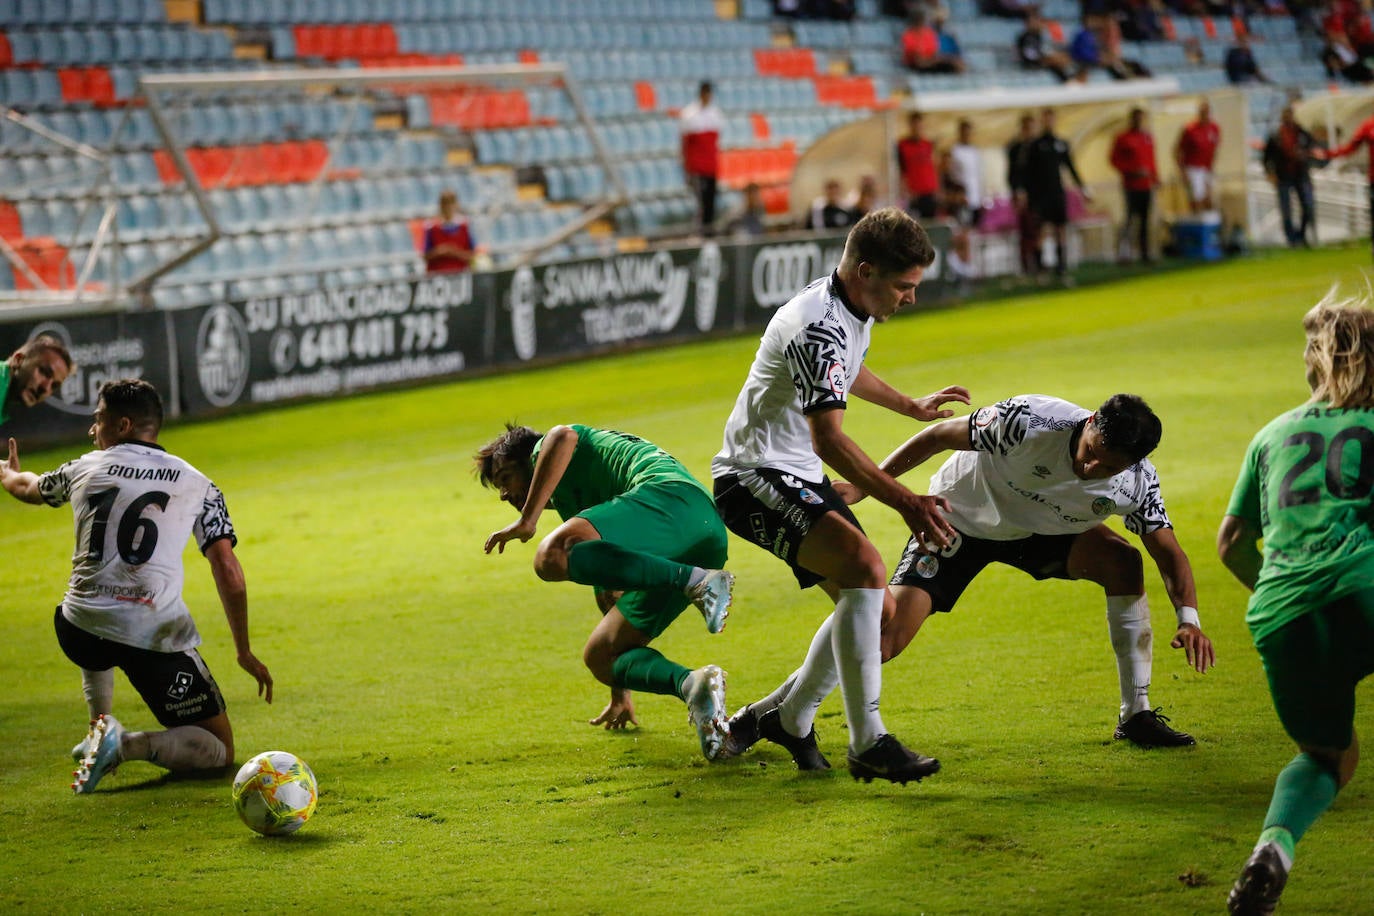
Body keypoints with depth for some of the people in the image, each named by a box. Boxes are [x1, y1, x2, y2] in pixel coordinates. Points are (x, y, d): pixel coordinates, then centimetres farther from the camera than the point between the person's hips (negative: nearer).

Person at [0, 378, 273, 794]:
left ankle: (101, 724, 24)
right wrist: (244, 652, 9)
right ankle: (128, 745, -18)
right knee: (219, 751, 7)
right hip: (158, 639, -3)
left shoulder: (84, 468, 11)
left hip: (81, 631, 3)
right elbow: (229, 573, 1)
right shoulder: (197, 485, 7)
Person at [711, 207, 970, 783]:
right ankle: (868, 745, -29)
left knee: (873, 607, 9)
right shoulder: (819, 328, -25)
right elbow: (828, 439, -28)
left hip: (800, 478, 10)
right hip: (756, 479, -10)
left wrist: (913, 407, 43)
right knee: (865, 567, -28)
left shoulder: (855, 310, 8)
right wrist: (904, 502, -29)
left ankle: (789, 719, 24)